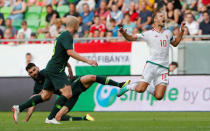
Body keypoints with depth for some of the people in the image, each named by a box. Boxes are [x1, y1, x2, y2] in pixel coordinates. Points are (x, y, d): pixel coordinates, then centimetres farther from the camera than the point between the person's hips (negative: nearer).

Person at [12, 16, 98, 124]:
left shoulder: (64, 35, 19)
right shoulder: (67, 36, -13)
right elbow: (70, 52, -26)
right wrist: (87, 61, -27)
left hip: (51, 69, 10)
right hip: (56, 70, -10)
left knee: (46, 96, 13)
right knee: (67, 93, -15)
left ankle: (19, 108, 15)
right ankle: (50, 118, -15)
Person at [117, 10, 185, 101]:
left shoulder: (168, 33, 18)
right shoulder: (148, 34, 5)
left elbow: (175, 43, 36)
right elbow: (130, 38, 4)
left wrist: (182, 31, 26)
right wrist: (123, 33, -16)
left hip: (163, 68, 3)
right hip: (151, 65, -3)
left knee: (159, 97, -9)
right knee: (140, 89, -16)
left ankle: (149, 88, 21)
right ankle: (130, 87, 16)